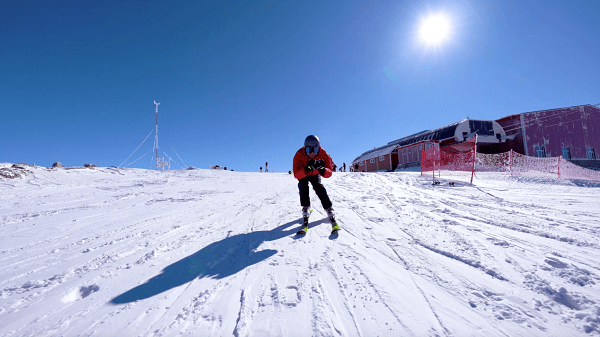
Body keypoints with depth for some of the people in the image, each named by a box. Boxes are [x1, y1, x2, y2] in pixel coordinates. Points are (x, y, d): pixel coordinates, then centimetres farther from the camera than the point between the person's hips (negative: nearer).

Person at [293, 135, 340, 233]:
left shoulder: (323, 154, -31)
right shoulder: (299, 155, -34)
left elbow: (329, 174, -35)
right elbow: (296, 175, -42)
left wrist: (321, 168, -56)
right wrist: (307, 168, -58)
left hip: (315, 175, 1)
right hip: (302, 175, 0)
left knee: (320, 190, -19)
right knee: (303, 189, -24)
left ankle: (331, 216, -15)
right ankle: (306, 217, -18)